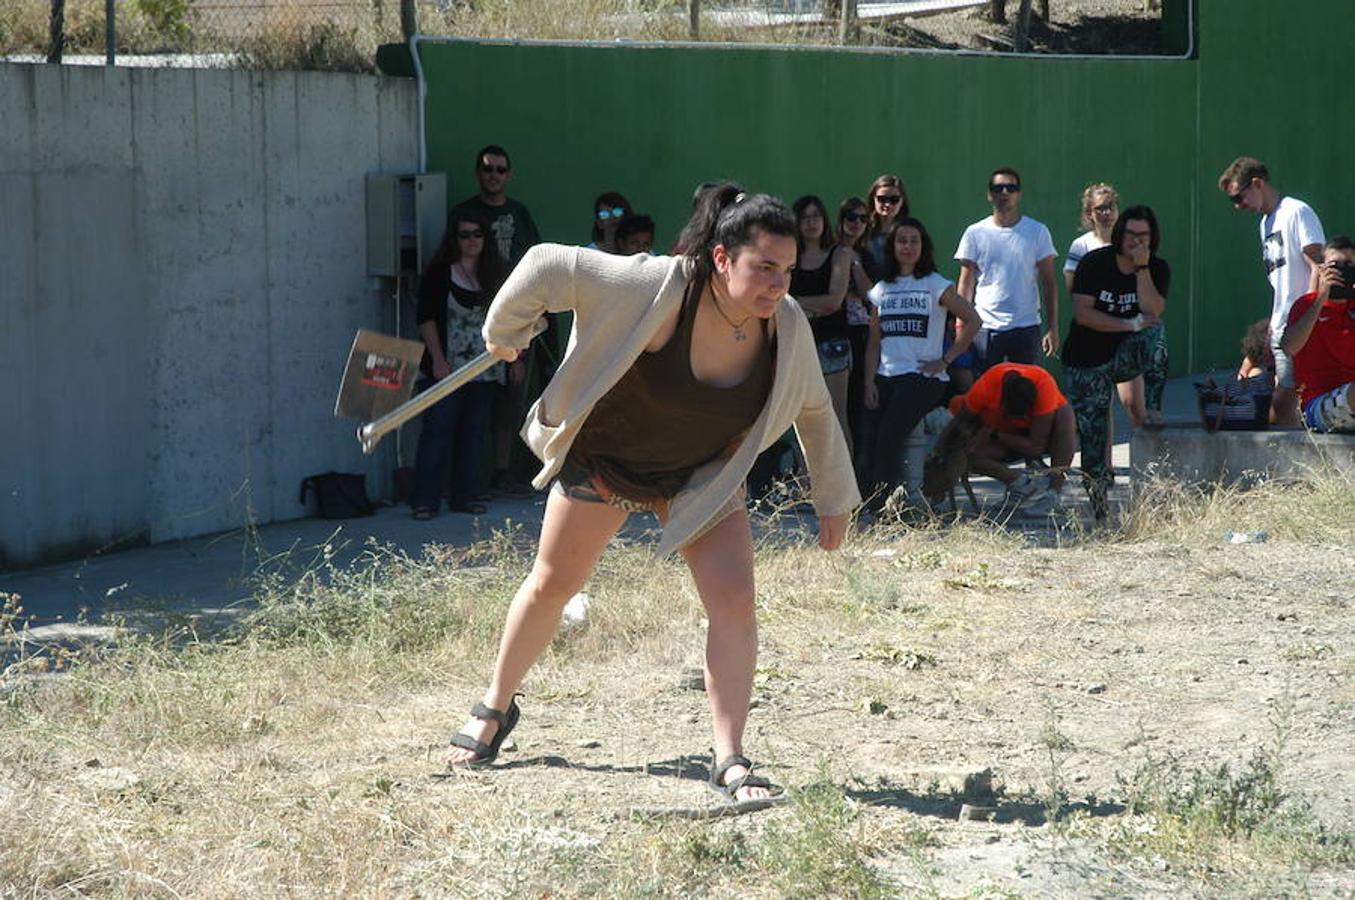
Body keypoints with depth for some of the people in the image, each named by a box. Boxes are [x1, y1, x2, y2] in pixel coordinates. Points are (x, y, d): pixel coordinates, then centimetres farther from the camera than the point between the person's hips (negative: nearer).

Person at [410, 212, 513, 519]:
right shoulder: (439, 273, -2)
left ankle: (465, 496, 15)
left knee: (474, 435, 7)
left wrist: (515, 356, 14)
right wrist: (438, 360, -15)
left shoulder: (493, 275, 13)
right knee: (437, 431, -8)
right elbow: (426, 318, -7)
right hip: (446, 368, -5)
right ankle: (425, 500, -6)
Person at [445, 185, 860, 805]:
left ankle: (730, 761, -9)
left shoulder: (787, 327, -21)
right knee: (552, 584, 14)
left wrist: (834, 499, 7)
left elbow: (815, 412, -2)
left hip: (702, 476, 2)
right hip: (602, 456, -2)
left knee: (733, 600, -15)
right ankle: (495, 708, 37)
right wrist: (505, 333, -10)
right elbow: (547, 268, -26)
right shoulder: (654, 289, -36)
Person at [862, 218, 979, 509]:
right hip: (886, 379, 5)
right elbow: (874, 344, 16)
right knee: (879, 445, -7)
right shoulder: (881, 290, 15)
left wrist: (945, 360, -5)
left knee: (889, 441, -19)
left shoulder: (936, 285, 2)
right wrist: (869, 383, 5)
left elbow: (972, 321, -3)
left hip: (922, 377, -5)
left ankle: (880, 506, -18)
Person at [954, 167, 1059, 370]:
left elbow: (1048, 283, 4)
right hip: (985, 328, 0)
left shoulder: (1037, 232, 3)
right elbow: (966, 284, 5)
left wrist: (1053, 328, -2)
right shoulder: (975, 233, 4)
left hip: (1026, 327, 0)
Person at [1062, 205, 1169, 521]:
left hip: (1127, 355, 1)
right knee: (1091, 435, -5)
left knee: (1155, 331, -30)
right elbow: (1082, 314, -19)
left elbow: (1152, 312, -19)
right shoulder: (1094, 264, -10)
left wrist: (1142, 268, -23)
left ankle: (1151, 408, -25)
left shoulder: (1158, 269, -3)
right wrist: (1129, 324, -25)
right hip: (1088, 364, -1)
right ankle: (1099, 505, 7)